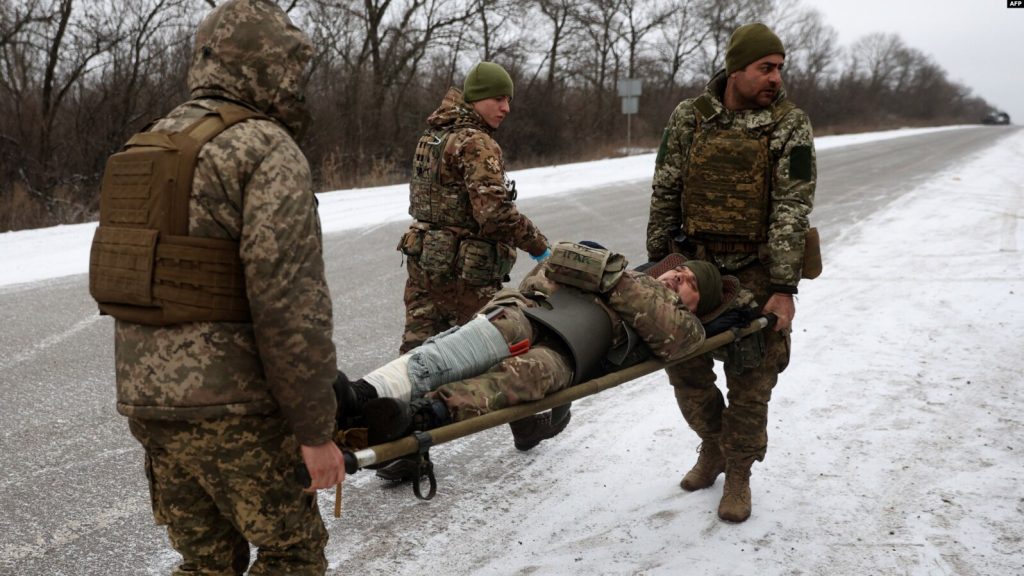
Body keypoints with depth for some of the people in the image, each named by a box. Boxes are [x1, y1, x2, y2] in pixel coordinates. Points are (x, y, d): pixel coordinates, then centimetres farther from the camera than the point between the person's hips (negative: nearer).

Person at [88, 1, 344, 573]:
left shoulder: (149, 150, 14)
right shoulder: (267, 149, -13)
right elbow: (290, 304, -20)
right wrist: (316, 429, -14)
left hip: (144, 398, 8)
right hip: (231, 408, -8)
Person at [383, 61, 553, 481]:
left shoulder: (433, 136, 14)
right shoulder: (477, 144, -13)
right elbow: (493, 212, -22)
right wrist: (539, 246, -13)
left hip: (423, 262, 8)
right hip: (465, 273, -8)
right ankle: (525, 422, 30)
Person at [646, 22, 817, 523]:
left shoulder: (790, 124, -7)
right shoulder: (689, 118, 0)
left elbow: (792, 209, -12)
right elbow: (665, 192, 5)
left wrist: (783, 288, -17)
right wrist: (657, 261, 3)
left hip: (756, 269, -2)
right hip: (694, 261, 3)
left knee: (752, 376, 3)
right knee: (682, 359, 9)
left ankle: (738, 473, 22)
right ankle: (713, 445, 34)